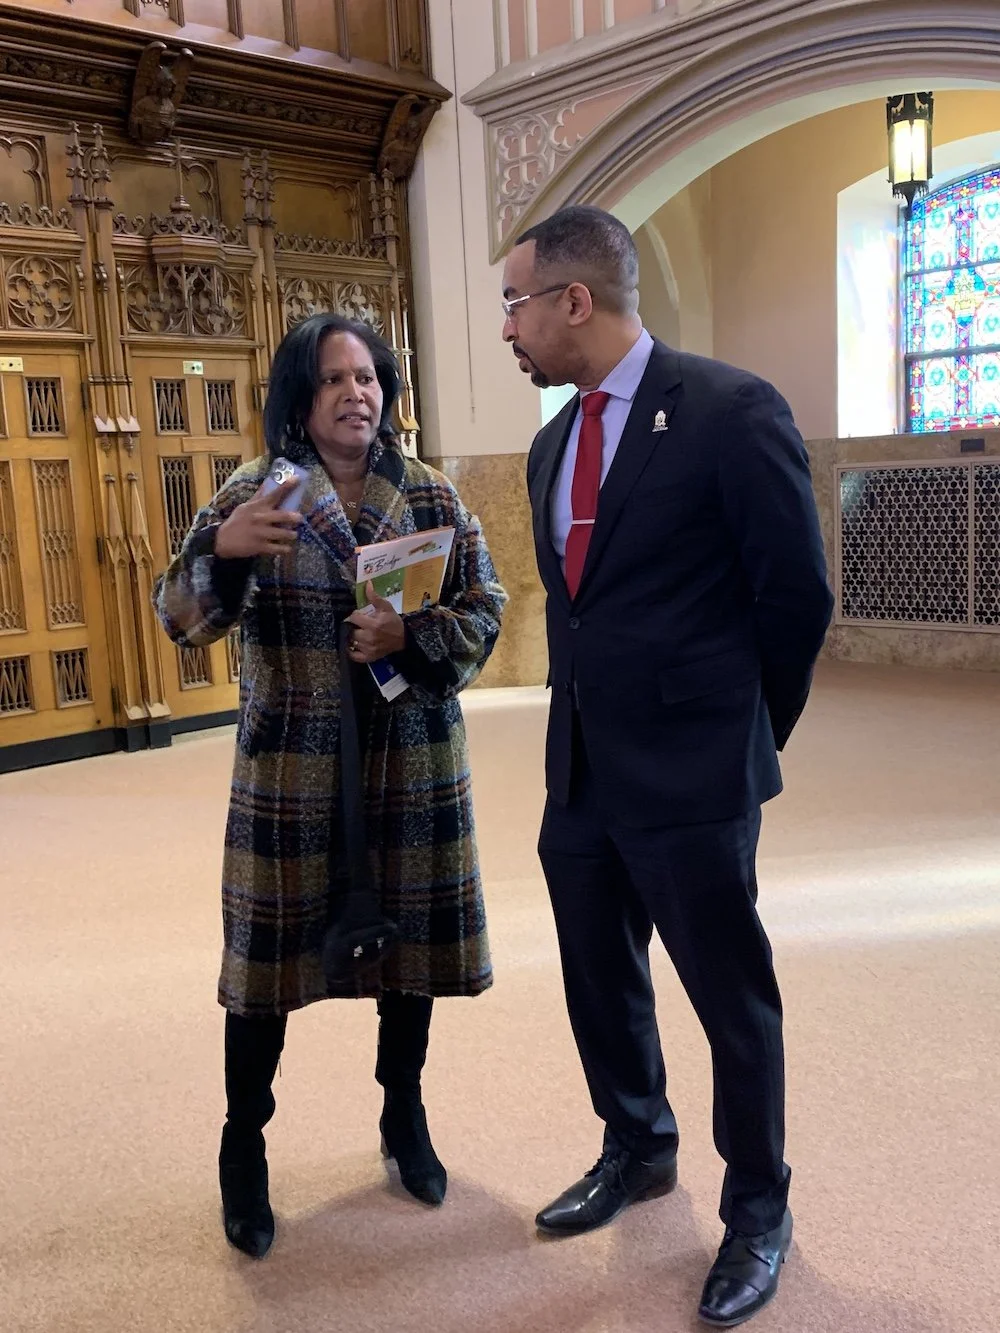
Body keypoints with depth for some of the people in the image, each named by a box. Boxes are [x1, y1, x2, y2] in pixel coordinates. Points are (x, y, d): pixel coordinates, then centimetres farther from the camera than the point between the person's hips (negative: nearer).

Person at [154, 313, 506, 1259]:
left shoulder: (431, 496, 2)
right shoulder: (252, 493, -2)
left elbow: (485, 611, 2)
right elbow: (180, 620, -7)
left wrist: (410, 637, -17)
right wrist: (221, 548, -27)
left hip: (411, 764, 2)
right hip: (288, 769, -2)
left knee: (409, 942, 13)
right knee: (267, 952, 5)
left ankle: (404, 1119, 37)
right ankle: (243, 1151, 26)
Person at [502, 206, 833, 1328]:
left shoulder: (731, 411, -13)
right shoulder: (553, 444, 10)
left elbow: (796, 597, -9)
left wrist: (745, 734, 1)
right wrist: (589, 721, 13)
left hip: (692, 775, -7)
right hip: (580, 771, 7)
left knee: (732, 996, 9)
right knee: (599, 982, 20)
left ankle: (757, 1207, 33)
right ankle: (637, 1152, 46)